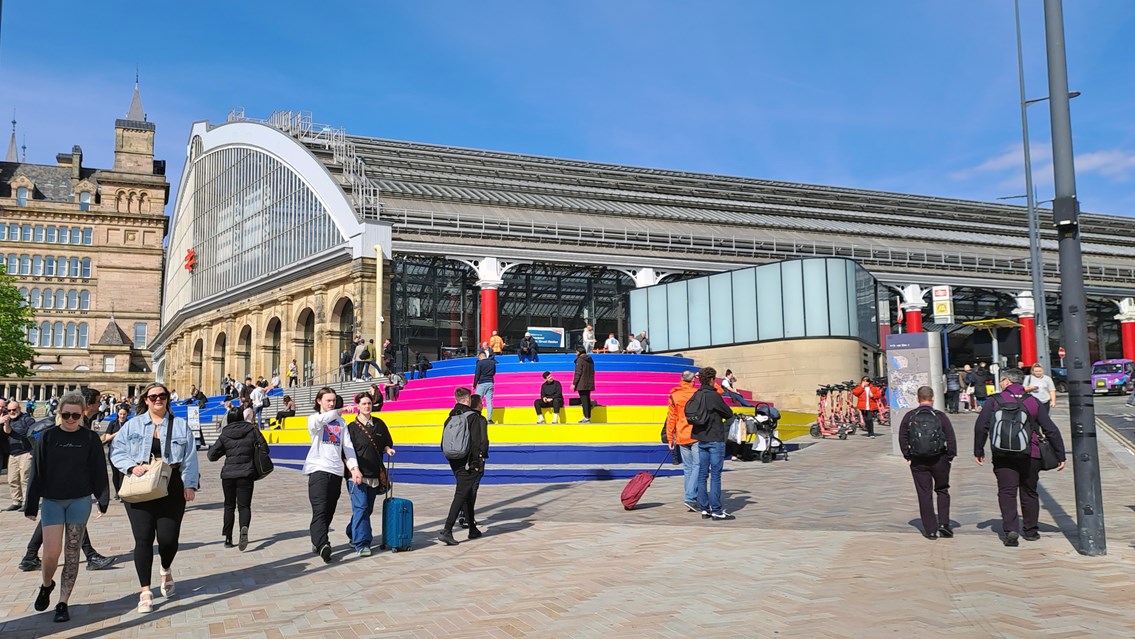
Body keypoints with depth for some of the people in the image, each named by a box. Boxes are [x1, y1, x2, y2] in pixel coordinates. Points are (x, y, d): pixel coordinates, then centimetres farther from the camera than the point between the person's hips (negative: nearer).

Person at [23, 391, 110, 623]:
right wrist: (31, 505, 1)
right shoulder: (47, 437, 0)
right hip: (52, 501, 0)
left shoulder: (90, 438, 0)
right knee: (51, 552, -6)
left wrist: (103, 502, 1)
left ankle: (63, 603, 12)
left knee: (72, 552, 3)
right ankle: (46, 585, 26)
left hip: (80, 501, 0)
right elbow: (37, 472, 2)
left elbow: (99, 472, 2)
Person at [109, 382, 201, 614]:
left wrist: (190, 484, -2)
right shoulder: (133, 425, 8)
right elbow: (116, 451, 5)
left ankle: (166, 569, 33)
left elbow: (189, 458, 6)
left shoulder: (180, 425, 9)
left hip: (171, 488, 0)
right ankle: (145, 591, 9)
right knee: (143, 540, -3)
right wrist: (132, 466, -13)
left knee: (168, 538, -2)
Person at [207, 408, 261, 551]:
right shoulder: (252, 430, 0)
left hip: (228, 475, 1)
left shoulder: (224, 435, 0)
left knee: (229, 506, 15)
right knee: (244, 505, 1)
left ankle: (228, 538, 14)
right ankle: (244, 527, -28)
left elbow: (211, 455, 3)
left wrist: (211, 448, 24)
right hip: (246, 475, -1)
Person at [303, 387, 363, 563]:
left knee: (329, 511, 8)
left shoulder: (341, 422, 17)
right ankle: (322, 545, -25)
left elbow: (348, 446, 8)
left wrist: (354, 467, -4)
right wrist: (339, 411, -29)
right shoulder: (313, 419, 7)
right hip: (318, 469, -5)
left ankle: (317, 542, 20)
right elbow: (319, 420, -21)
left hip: (337, 471, 5)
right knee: (320, 510, -15)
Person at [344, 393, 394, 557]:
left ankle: (353, 533, 33)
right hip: (357, 474, -5)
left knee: (368, 508, 12)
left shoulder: (379, 424, 11)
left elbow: (386, 443, 23)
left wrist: (388, 449, 0)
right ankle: (361, 543, -10)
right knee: (361, 507, -12)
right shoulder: (352, 427, -2)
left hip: (375, 474, 5)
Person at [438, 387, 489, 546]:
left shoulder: (451, 417, 8)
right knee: (461, 495, -7)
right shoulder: (473, 417, -12)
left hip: (455, 463, 7)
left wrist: (451, 459, 16)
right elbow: (477, 442, -16)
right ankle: (447, 530, -16)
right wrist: (478, 462, -10)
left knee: (468, 495, 18)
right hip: (469, 464, -7)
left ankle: (473, 529, 27)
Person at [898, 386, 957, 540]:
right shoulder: (940, 416, -4)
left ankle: (930, 530, 8)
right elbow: (951, 437, -6)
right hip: (939, 459, 0)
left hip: (918, 461, 1)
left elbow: (902, 438, -1)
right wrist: (950, 456, 3)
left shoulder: (909, 417, -1)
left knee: (924, 494, 6)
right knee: (942, 490, 17)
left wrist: (907, 456, 6)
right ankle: (943, 523, 6)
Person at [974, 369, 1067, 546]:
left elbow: (980, 426, -5)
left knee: (1007, 492, -1)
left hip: (1003, 456, -2)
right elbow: (1051, 430, 5)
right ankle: (1030, 530, 24)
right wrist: (1060, 456, 10)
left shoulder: (995, 401, -1)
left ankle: (1010, 529, -15)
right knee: (1029, 493, 15)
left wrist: (978, 451, 4)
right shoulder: (1034, 402, 7)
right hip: (1030, 456, 3)